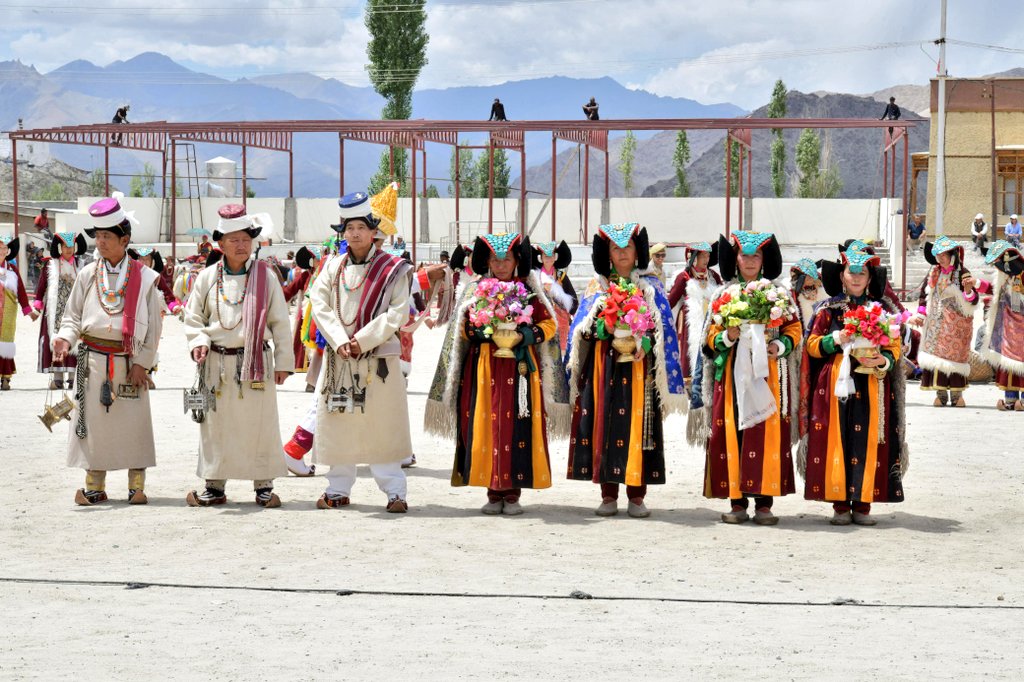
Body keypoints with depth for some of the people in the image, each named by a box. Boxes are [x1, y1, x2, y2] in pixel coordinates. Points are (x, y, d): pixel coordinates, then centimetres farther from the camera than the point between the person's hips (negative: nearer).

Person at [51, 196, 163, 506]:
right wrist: (65, 338, -11)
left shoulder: (144, 277, 0)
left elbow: (153, 326, 1)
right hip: (93, 360, 2)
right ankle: (95, 488, 11)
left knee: (134, 423, 0)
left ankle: (137, 487, 10)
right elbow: (73, 315, 9)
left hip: (129, 361, -2)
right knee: (94, 421, 3)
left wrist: (142, 362, -5)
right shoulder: (87, 275, 6)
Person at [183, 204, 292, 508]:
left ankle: (264, 486, 11)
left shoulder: (265, 276, 3)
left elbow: (280, 322, 5)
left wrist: (283, 361, 2)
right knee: (216, 425, 5)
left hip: (256, 361, -1)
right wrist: (199, 342, -8)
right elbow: (193, 317, 12)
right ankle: (215, 486, 15)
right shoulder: (208, 277, 5)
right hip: (217, 363, 1)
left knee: (260, 424, 1)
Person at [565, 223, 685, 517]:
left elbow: (662, 328, 2)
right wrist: (601, 328, -13)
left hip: (638, 366, -1)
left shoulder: (649, 286, 8)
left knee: (636, 427, -4)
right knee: (604, 425, -2)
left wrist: (645, 343, -15)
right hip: (603, 366, 1)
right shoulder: (597, 286, 11)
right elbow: (582, 329, 7)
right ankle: (608, 495, 6)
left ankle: (636, 496, 2)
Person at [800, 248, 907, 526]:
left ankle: (863, 505, 4)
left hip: (872, 386, 1)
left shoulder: (882, 311, 10)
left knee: (868, 444, -2)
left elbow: (894, 348, 6)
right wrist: (835, 340, -12)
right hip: (835, 385, -1)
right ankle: (841, 505, 1)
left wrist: (882, 361, -14)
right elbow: (812, 344, 5)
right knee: (837, 441, -4)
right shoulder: (828, 309, 7)